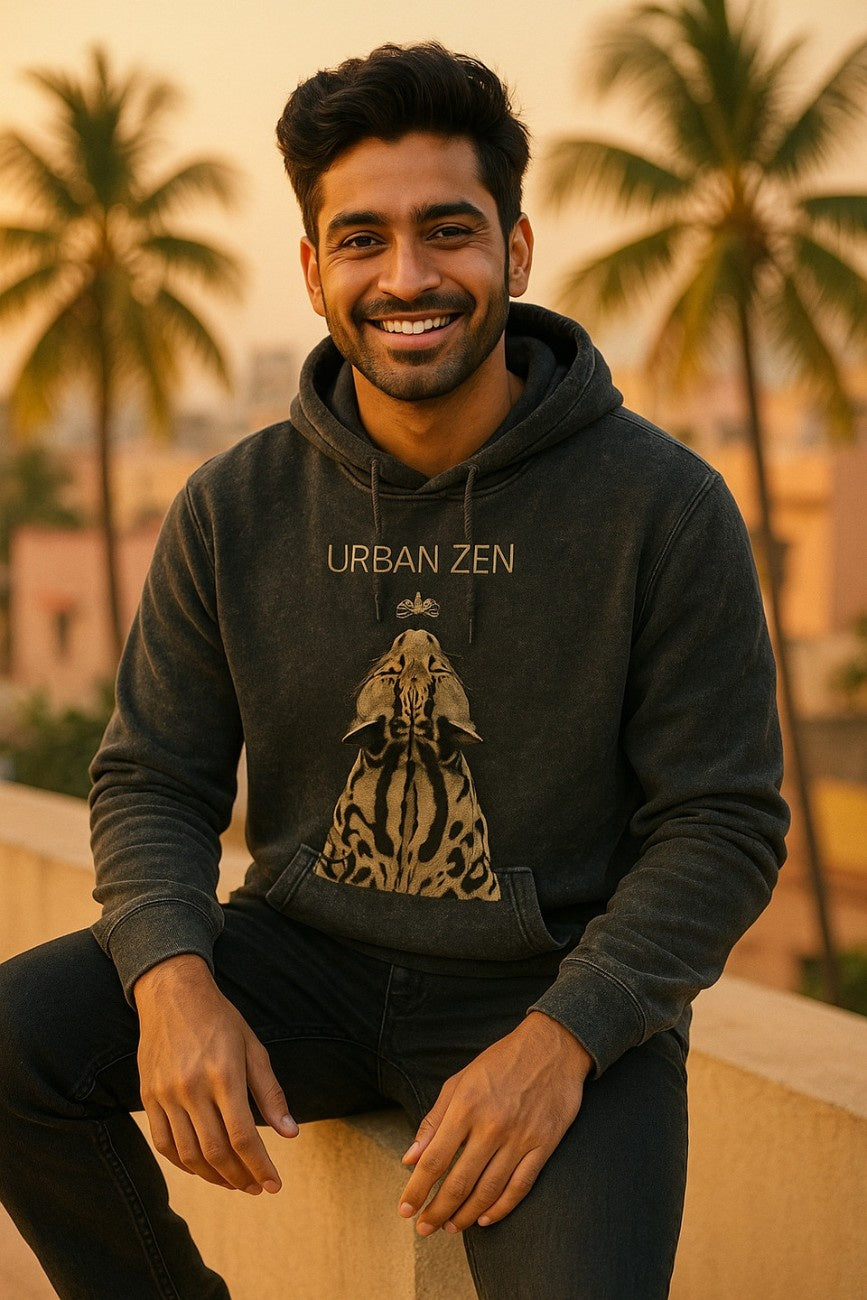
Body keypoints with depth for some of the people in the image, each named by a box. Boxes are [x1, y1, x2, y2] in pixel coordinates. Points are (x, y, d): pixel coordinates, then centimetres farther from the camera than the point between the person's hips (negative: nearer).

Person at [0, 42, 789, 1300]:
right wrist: (175, 981, -17)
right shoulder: (234, 510, 1)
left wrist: (562, 1035, -23)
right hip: (305, 958, 4)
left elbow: (724, 824, -8)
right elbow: (154, 783, 4)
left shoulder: (663, 506, -8)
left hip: (557, 989, -3)